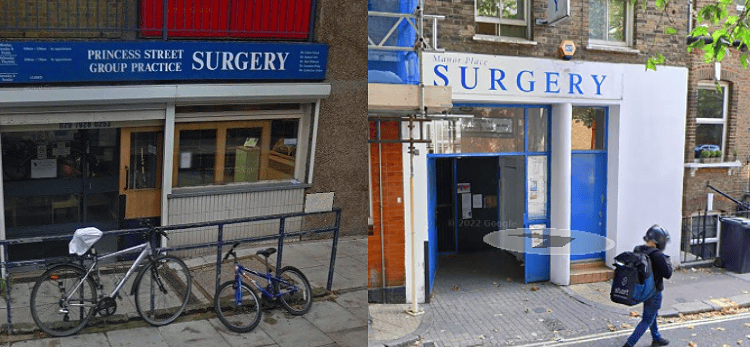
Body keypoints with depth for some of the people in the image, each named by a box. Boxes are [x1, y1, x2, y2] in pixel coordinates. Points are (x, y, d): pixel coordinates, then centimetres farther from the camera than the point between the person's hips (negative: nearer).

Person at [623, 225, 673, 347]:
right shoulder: (657, 255, -25)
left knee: (653, 314, 28)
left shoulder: (638, 251, -3)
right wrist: (668, 262, -2)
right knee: (647, 320, 2)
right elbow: (667, 274, -19)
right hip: (653, 292, -8)